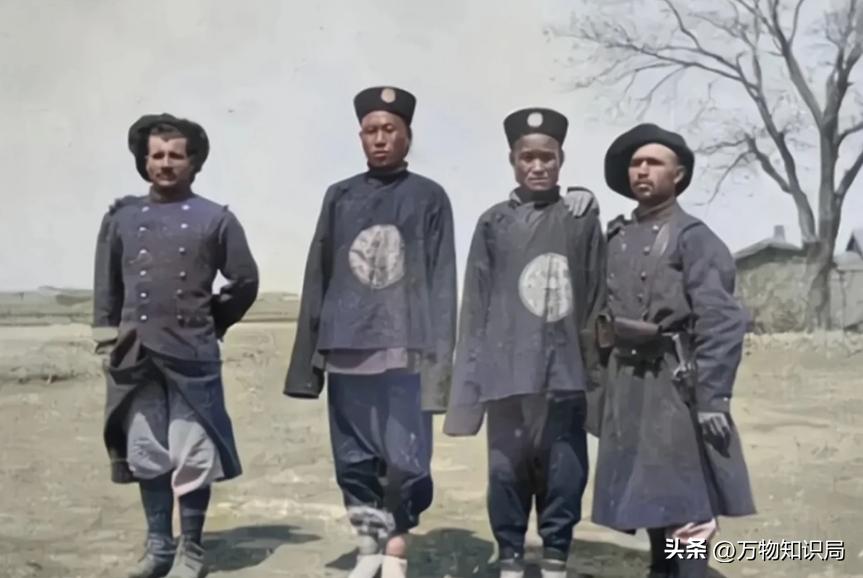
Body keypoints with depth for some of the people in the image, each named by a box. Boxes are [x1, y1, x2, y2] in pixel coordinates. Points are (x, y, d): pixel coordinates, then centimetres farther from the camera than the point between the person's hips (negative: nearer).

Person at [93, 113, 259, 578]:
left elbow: (245, 282, 6)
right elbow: (107, 288, 12)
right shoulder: (122, 217, 8)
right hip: (136, 358, 3)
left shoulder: (215, 219, 1)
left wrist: (210, 325, 8)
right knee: (147, 457, 11)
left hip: (193, 358, -3)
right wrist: (109, 344, 8)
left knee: (193, 459, 0)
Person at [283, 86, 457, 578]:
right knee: (354, 460, 8)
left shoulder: (429, 198, 4)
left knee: (406, 461, -3)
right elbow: (317, 279, 12)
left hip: (406, 352, -2)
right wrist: (309, 357, 8)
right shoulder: (339, 197, 11)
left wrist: (439, 361, -4)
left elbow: (442, 284, 2)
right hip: (347, 351, 3)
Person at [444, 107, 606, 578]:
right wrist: (471, 377, 2)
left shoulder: (583, 221, 5)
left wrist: (598, 366, 6)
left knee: (565, 473, 6)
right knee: (507, 470, 6)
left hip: (566, 373, 0)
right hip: (508, 373, 0)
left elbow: (597, 300, 8)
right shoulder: (494, 223, 5)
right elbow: (475, 305, 5)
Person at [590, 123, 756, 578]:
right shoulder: (617, 236, 12)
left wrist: (712, 398, -21)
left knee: (686, 504, -2)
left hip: (675, 382, -6)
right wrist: (607, 379, 12)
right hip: (626, 383, 7)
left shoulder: (693, 237, -7)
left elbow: (722, 322, -15)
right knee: (647, 493, 17)